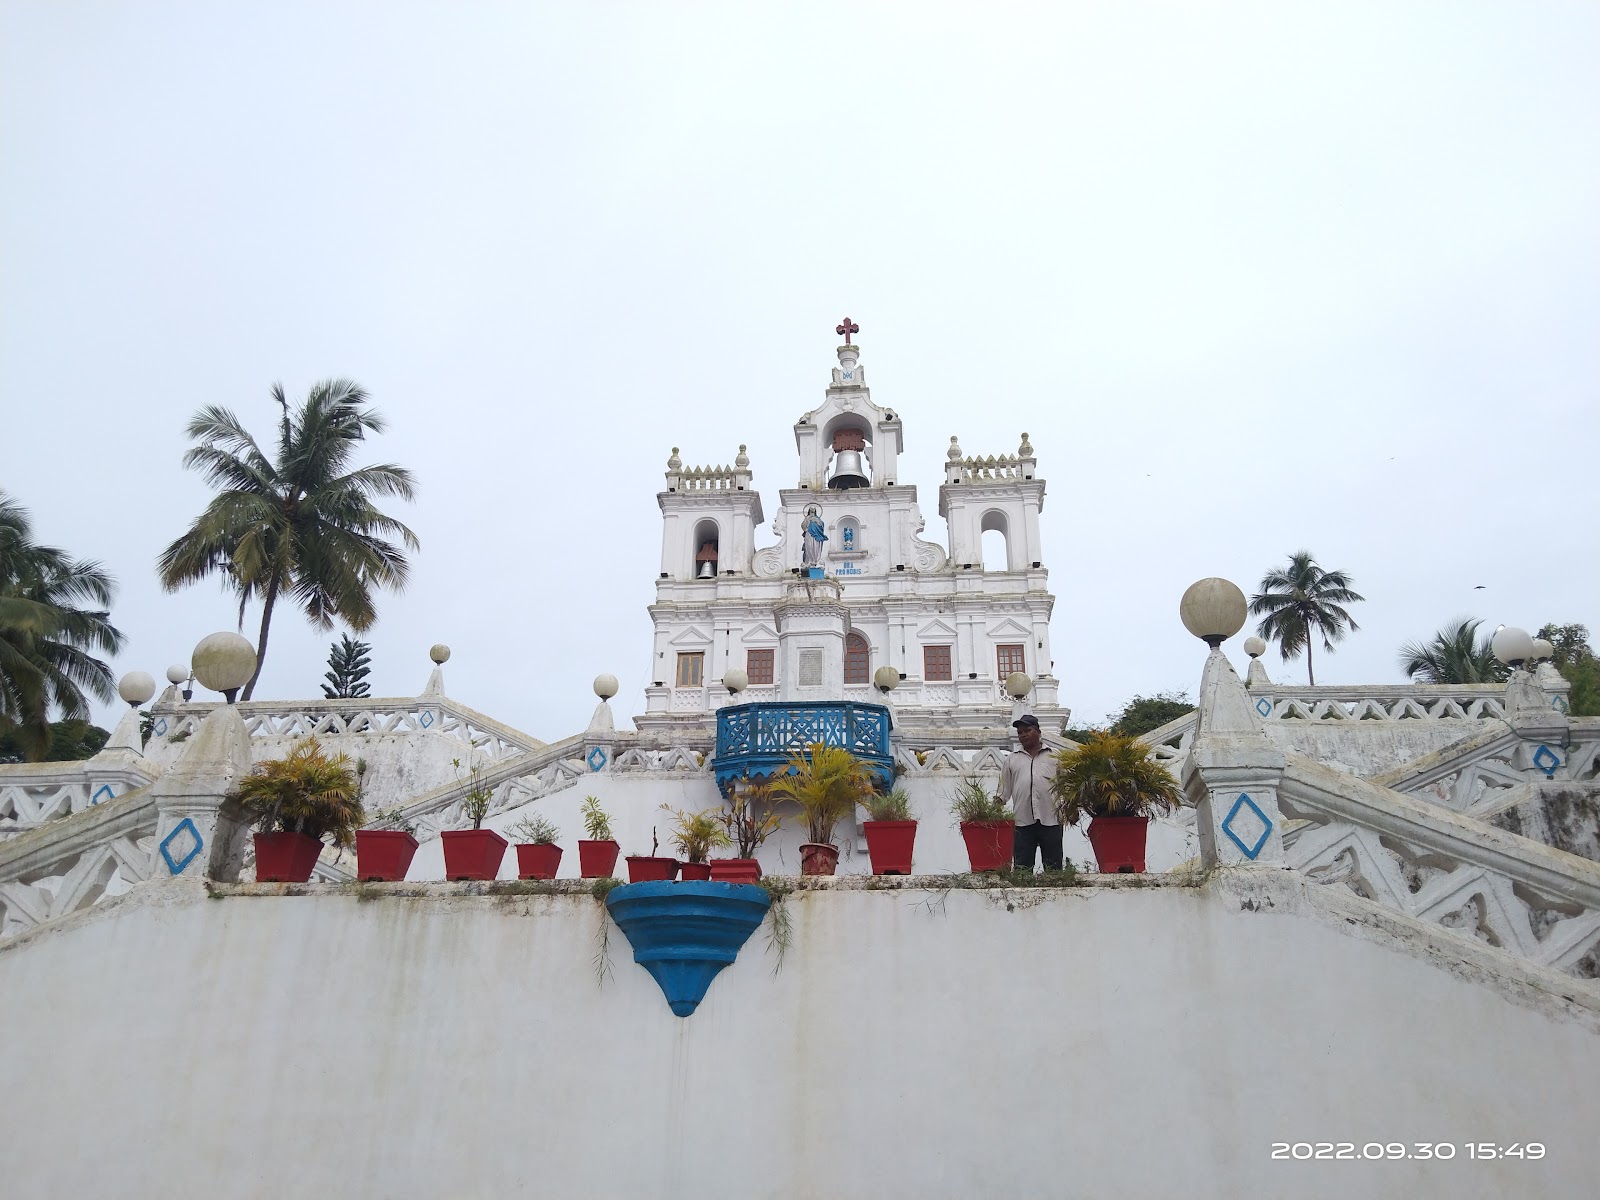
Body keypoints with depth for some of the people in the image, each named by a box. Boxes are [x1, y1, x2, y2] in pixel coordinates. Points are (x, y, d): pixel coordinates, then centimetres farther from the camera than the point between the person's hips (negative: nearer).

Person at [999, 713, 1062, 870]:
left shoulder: (1055, 757, 12)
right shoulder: (1012, 760, 17)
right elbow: (1003, 792, 16)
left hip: (1050, 820, -1)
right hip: (1022, 822, 1)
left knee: (1053, 868, 2)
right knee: (1022, 868, -1)